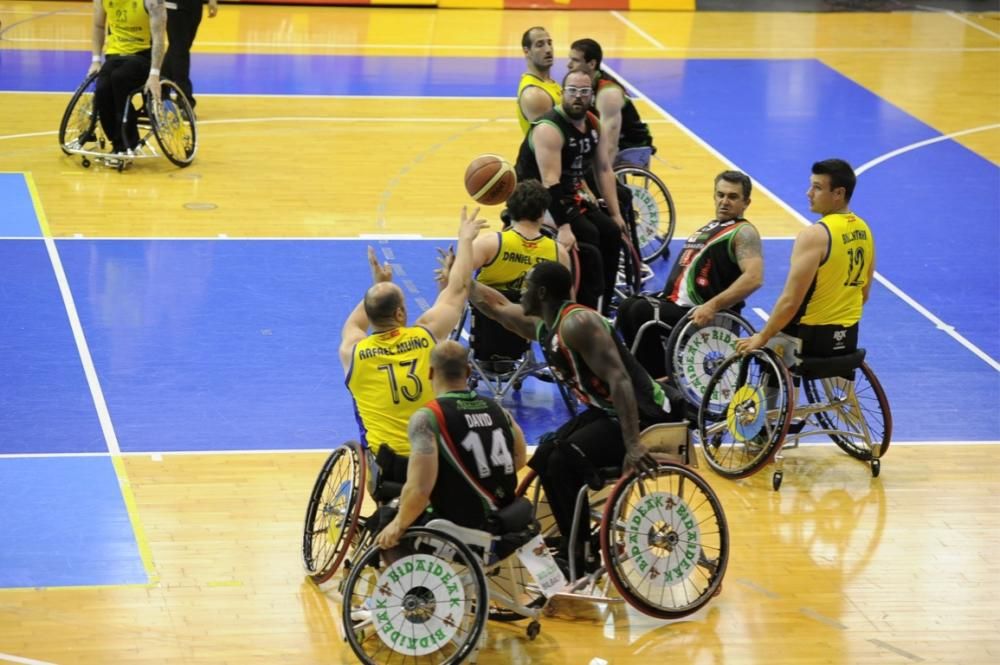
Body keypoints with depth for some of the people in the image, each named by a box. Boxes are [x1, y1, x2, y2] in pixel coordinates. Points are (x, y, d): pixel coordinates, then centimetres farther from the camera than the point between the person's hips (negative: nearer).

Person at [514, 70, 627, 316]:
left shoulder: (594, 124, 2)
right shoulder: (549, 129, -24)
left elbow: (604, 169, 8)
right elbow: (550, 183, -32)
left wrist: (615, 214, 3)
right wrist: (563, 227, -39)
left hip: (569, 194, 8)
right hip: (538, 198, -8)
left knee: (612, 233, -4)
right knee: (587, 235, -25)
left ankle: (602, 311, 5)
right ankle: (587, 312, -20)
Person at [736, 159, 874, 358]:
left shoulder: (814, 235, -21)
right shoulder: (864, 231, 4)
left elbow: (790, 302, -23)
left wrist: (762, 337, -11)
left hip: (812, 336, -8)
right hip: (848, 337, 8)